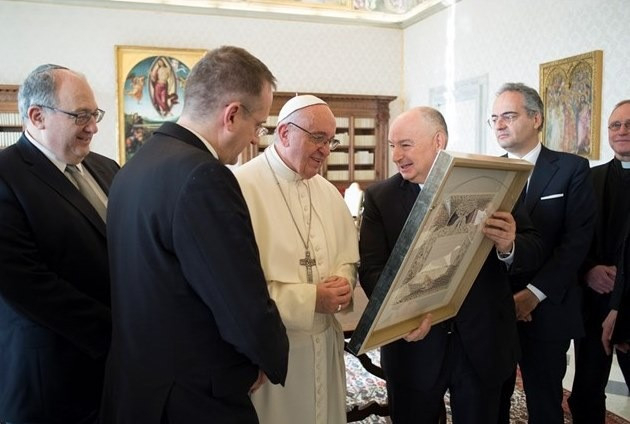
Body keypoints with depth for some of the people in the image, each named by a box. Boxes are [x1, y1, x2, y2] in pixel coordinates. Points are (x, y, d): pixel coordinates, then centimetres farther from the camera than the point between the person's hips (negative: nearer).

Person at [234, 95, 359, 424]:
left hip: (325, 342, 7)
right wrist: (309, 299, -19)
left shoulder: (328, 191, 8)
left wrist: (343, 283, -7)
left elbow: (348, 258, 16)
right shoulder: (242, 187, -15)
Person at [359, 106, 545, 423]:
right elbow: (371, 269, -9)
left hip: (482, 341, 1)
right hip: (414, 343, 0)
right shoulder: (380, 197, -3)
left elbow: (534, 250, -3)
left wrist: (508, 247, -27)